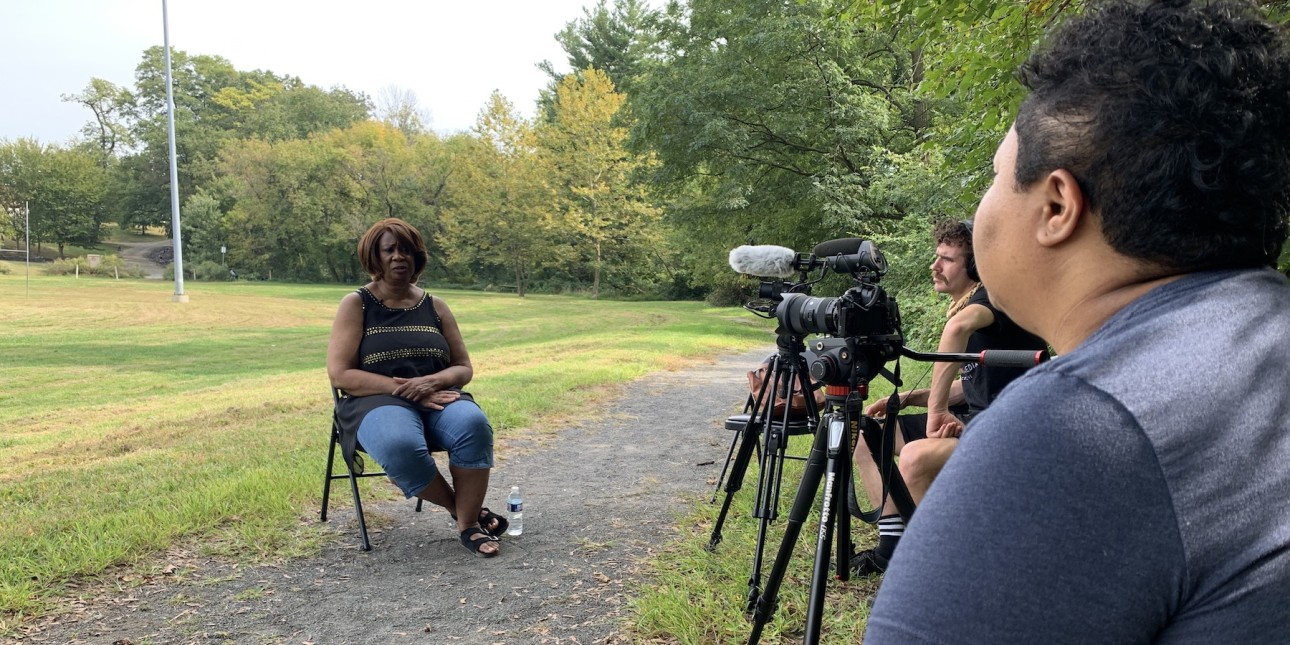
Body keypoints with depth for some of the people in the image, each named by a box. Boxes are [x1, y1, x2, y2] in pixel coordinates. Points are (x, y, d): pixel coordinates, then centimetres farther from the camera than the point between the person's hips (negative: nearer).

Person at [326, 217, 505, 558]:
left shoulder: (434, 306, 11)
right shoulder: (356, 304, 2)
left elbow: (463, 368, 11)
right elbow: (340, 374, -8)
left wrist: (432, 382, -12)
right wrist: (402, 388, -18)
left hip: (436, 398, 3)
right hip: (378, 402, -3)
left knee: (473, 424, -33)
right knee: (400, 446, -39)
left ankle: (469, 524, -19)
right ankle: (461, 510, -13)